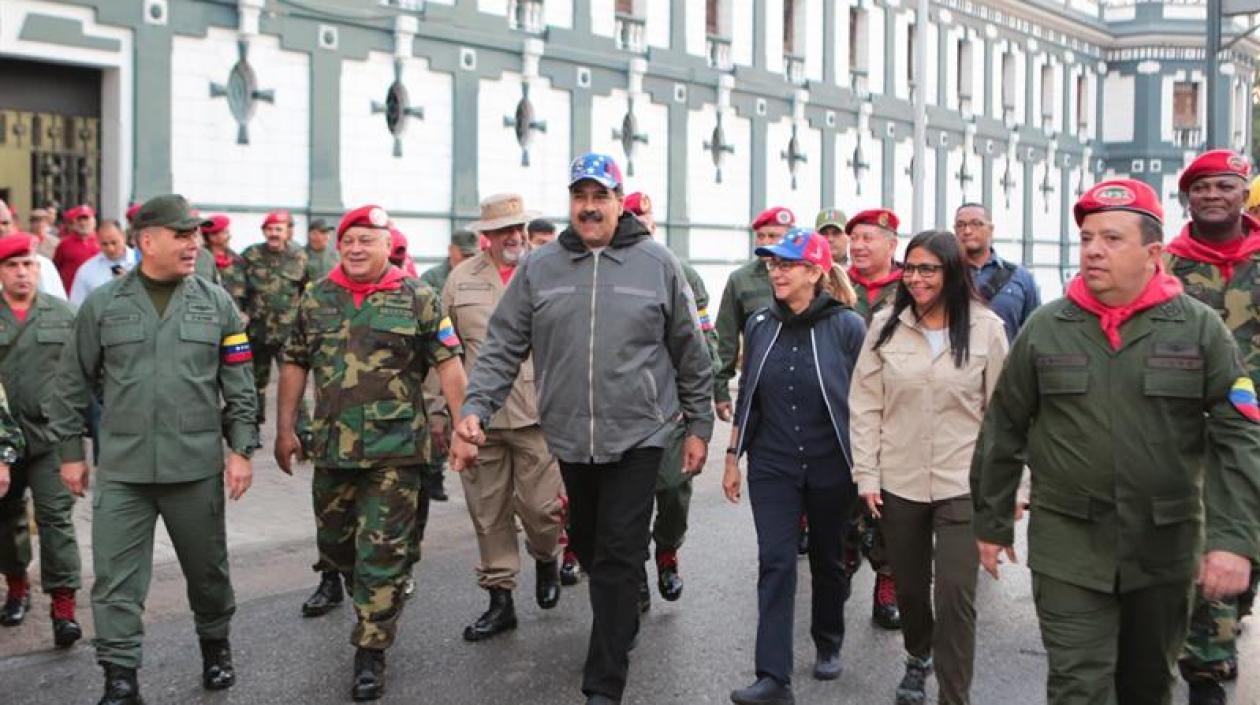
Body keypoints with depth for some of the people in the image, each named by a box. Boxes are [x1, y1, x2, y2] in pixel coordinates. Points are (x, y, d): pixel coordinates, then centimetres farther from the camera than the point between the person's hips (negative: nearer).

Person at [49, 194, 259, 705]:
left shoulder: (216, 304, 2)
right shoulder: (102, 304, 1)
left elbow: (239, 385, 2)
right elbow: (72, 384, 7)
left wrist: (241, 448, -3)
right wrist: (70, 451, 6)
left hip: (197, 466, 0)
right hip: (121, 469, 0)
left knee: (207, 569, 14)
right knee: (116, 579, 2)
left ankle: (215, 644, 37)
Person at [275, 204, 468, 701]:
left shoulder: (417, 298, -3)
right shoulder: (316, 299, 7)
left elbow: (448, 362, -5)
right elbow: (294, 364, 12)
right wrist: (285, 428, 8)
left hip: (394, 449, -4)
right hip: (331, 445, 4)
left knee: (382, 551, -2)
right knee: (333, 539, 18)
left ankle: (371, 651, 10)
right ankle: (366, 599, 44)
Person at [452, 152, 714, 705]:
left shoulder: (657, 263, -1)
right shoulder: (537, 269, 3)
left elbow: (689, 353, 4)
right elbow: (502, 348, 2)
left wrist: (698, 426, 5)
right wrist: (475, 410, -11)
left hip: (638, 434, -3)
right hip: (568, 436, 3)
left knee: (618, 558, -3)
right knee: (587, 545, 19)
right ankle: (623, 620, 47)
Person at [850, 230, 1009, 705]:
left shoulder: (986, 328, -4)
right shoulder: (886, 325, 0)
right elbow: (866, 405, 2)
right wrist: (866, 474, -2)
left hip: (962, 484, -2)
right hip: (898, 482, 2)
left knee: (956, 594, -5)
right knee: (910, 587, 17)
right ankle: (918, 658, 45)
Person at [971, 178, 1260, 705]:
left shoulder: (1200, 328, -2)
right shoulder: (1044, 329, -1)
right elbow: (1003, 432, 5)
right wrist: (991, 523, 7)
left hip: (1166, 548, 1)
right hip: (1069, 547, -1)